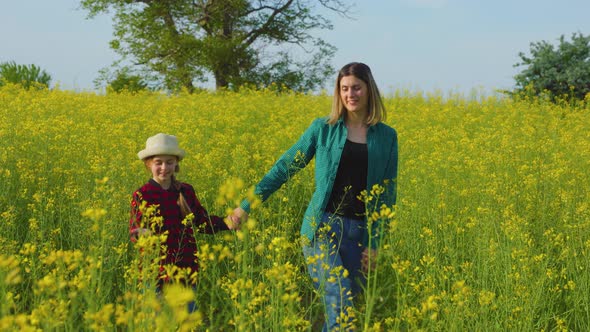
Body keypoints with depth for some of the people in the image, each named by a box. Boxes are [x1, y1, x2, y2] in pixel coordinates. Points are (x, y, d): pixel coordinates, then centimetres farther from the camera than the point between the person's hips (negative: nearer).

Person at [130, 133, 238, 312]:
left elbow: (202, 222, 12)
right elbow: (133, 231, -8)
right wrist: (142, 234, -31)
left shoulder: (186, 191, 5)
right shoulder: (142, 196, -5)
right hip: (156, 272, -3)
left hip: (186, 269, 3)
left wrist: (226, 222, -4)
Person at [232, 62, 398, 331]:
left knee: (341, 305, 2)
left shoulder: (387, 136, 8)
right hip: (323, 225, -2)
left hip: (359, 232, 2)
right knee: (341, 303, -20)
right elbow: (286, 167, 8)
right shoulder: (323, 128, 5)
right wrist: (248, 204, 5)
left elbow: (387, 193, 9)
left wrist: (375, 243, 3)